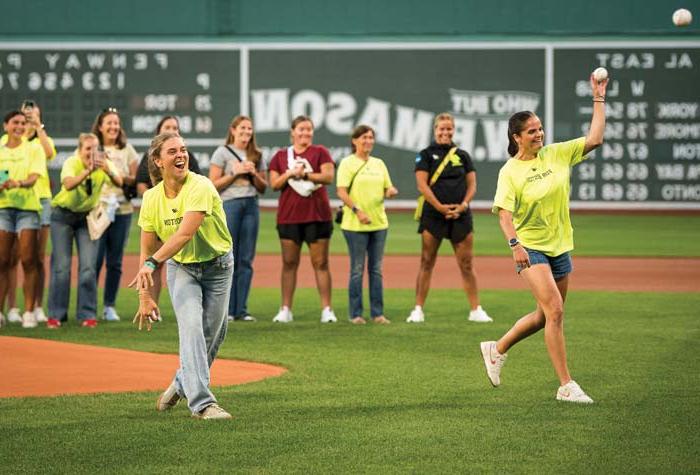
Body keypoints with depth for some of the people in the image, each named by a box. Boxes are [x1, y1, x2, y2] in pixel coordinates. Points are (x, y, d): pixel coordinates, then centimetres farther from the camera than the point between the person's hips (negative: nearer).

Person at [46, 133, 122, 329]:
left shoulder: (105, 164, -15)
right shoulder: (71, 163, -22)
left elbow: (118, 183, -34)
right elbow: (68, 184, -43)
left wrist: (108, 171, -55)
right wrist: (88, 170, -57)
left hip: (87, 217, 2)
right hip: (63, 215, -2)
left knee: (88, 266, -7)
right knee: (61, 266, -6)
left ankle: (87, 314, 1)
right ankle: (56, 314, 3)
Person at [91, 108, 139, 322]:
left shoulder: (127, 150, 11)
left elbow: (136, 179, 8)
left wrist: (122, 178, -10)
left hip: (122, 210, 2)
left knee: (115, 262, 3)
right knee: (95, 259, -8)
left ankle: (109, 306, 11)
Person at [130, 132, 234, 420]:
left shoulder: (200, 187, -23)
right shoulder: (152, 198, -9)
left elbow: (185, 234, -35)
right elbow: (147, 250, -2)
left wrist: (152, 263, -45)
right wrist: (146, 296, -6)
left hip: (218, 266, -1)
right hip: (180, 268, 1)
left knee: (212, 334, 8)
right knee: (191, 327, -18)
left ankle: (182, 384, 34)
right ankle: (201, 402, -25)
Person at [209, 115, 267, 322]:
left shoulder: (256, 156, 15)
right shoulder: (222, 153, 3)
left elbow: (263, 187, 15)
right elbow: (213, 184, -2)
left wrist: (254, 174, -2)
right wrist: (235, 173, -10)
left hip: (251, 206, 4)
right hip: (229, 204, -4)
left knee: (246, 259, 2)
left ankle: (241, 309, 6)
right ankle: (226, 308, -2)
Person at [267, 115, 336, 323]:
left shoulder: (320, 152, 6)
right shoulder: (281, 156, 12)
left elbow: (329, 176, -6)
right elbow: (274, 184, 4)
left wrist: (305, 174, -15)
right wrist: (290, 173, -12)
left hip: (317, 216, -2)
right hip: (289, 216, 2)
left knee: (320, 263, -2)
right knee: (289, 263, 3)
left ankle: (327, 310, -1)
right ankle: (285, 310, 7)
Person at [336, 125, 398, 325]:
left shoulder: (378, 163, 14)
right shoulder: (347, 163, -3)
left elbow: (387, 189, 18)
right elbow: (341, 192, -11)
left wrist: (391, 191, -6)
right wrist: (357, 210, -22)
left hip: (379, 223, 5)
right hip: (355, 225, -5)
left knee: (376, 269, 7)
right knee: (357, 270, -2)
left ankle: (377, 313, 10)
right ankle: (356, 314, 4)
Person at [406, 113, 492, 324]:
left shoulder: (463, 155, 13)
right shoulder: (426, 155, 3)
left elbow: (472, 184, 10)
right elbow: (422, 185, -5)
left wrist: (463, 205, -7)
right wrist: (440, 207, -14)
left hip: (460, 216, 2)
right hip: (433, 215, -2)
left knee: (467, 264, 3)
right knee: (427, 263, 0)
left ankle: (475, 310, 7)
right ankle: (418, 310, 3)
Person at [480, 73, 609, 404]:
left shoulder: (557, 154, 4)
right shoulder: (510, 172, -9)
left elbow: (595, 138, 1)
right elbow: (504, 211, -16)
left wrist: (598, 98, -2)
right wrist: (514, 243, -31)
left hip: (559, 247, 6)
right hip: (530, 248, -6)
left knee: (545, 316, 14)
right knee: (555, 310, -16)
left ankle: (497, 350, 36)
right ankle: (566, 386, -11)